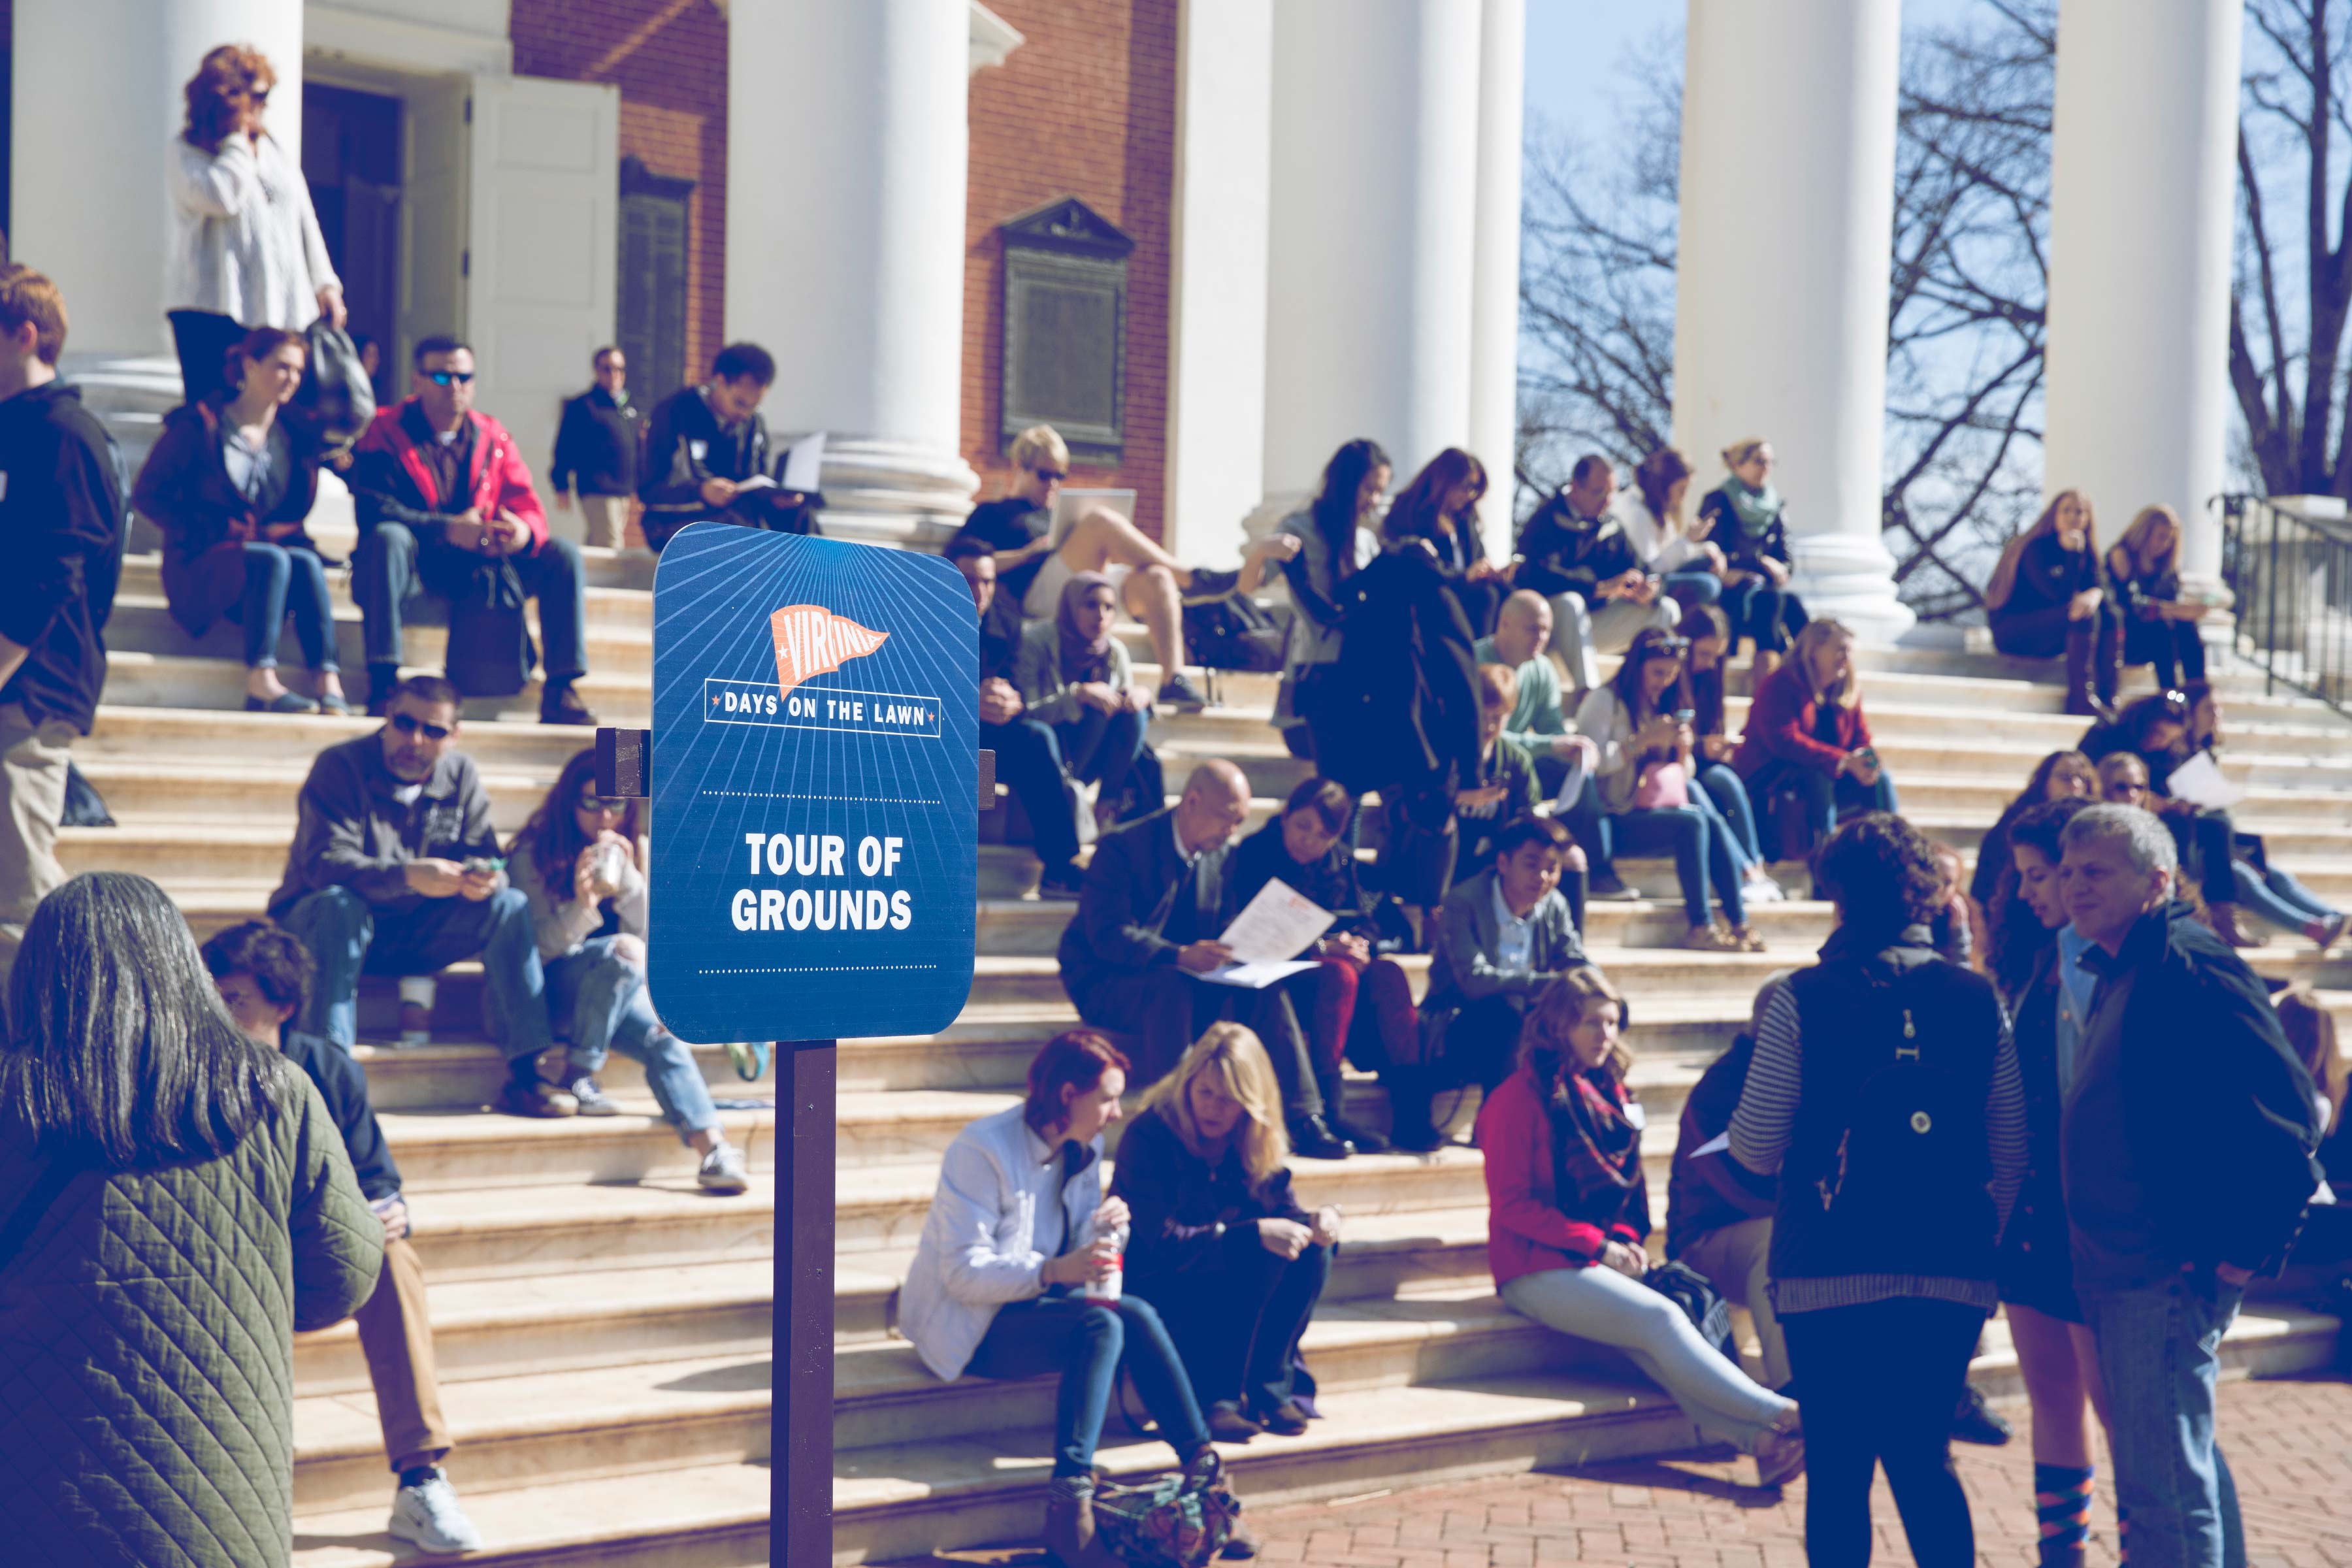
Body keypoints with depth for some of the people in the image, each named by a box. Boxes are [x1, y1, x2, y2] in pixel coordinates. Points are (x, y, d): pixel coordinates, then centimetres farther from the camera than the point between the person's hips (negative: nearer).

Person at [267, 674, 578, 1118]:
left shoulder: (460, 775, 3)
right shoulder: (340, 766, -14)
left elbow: (483, 854, -2)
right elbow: (326, 862, -26)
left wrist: (483, 877, -29)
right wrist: (407, 877, -41)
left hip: (417, 935, 5)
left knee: (511, 905, -15)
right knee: (340, 904, -38)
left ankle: (523, 1074, -21)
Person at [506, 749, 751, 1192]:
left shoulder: (637, 851, 9)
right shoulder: (533, 856, -4)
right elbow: (537, 945, -10)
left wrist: (628, 879, -14)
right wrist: (582, 908, -28)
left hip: (619, 989, 4)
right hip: (553, 989, -4)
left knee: (664, 1038, -28)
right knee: (625, 950, -34)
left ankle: (713, 1151, -41)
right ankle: (577, 1077, -24)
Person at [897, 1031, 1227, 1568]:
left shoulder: (1085, 1147, 6)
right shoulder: (984, 1150, -18)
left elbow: (1079, 1256, 9)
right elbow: (963, 1273, -23)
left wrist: (1105, 1228, -14)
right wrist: (1054, 1272, -36)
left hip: (1036, 1301, 7)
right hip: (972, 1324, -7)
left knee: (1138, 1315, -21)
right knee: (1103, 1325, -30)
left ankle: (1204, 1471, -19)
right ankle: (1069, 1508, -37)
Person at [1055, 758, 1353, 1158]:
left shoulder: (1220, 855, 7)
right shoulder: (1123, 847, -15)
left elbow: (1226, 928, 11)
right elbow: (1108, 935, -25)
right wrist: (1179, 956, -39)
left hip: (1185, 979, 6)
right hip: (1107, 984, -6)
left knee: (1265, 984, -19)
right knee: (1172, 987, -39)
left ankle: (1303, 1122, -22)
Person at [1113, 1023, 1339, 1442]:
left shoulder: (1258, 1143, -1)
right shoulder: (1149, 1136, -20)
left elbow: (1281, 1210, 3)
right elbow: (1165, 1242, -26)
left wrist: (1315, 1221, -23)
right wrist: (1255, 1233, -36)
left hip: (1225, 1281, 6)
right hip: (1154, 1289, -6)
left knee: (1314, 1250, -17)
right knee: (1258, 1257, -30)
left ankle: (1270, 1386, -10)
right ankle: (1213, 1400, -21)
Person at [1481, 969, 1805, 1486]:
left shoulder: (1610, 1093, 15)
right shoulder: (1520, 1097, -6)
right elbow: (1512, 1205, -9)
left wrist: (1628, 1239, 0)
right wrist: (1598, 1244, -15)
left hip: (1601, 1262, 5)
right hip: (1539, 1270, -5)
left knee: (1652, 1346, -25)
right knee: (1660, 1318, -27)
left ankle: (1753, 1438, -46)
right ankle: (1779, 1416, -34)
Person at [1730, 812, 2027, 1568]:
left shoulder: (1802, 1001, -7)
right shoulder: (1979, 1001, 2)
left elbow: (1756, 1149, -6)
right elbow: (2013, 1156, 4)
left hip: (1828, 1271, -3)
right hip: (1950, 1272, 3)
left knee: (1838, 1470, 7)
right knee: (1924, 1462, 15)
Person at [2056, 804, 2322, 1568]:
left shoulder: (2191, 967, -15)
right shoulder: (2121, 973, 15)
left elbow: (2284, 1110, -20)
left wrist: (2245, 1247, -18)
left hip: (2168, 1271, -10)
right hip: (2119, 1268, 10)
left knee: (2162, 1485, -6)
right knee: (2185, 1464, 20)